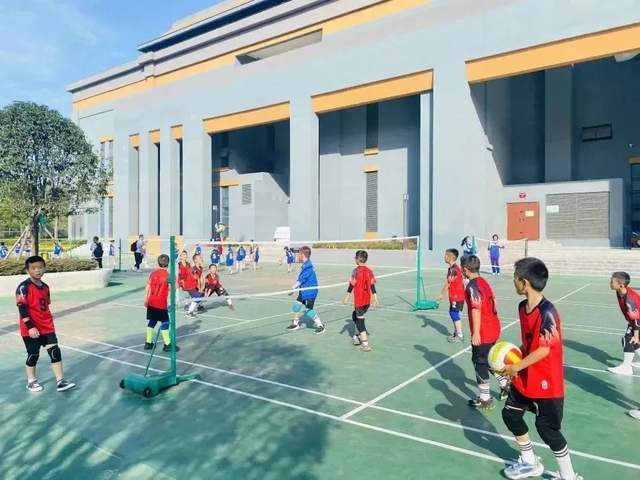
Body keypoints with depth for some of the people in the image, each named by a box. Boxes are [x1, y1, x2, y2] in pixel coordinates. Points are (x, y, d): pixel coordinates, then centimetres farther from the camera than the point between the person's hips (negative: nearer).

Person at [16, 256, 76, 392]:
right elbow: (22, 309, -18)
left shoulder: (45, 287, 8)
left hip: (47, 328, 6)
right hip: (31, 329, -6)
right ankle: (31, 381, 27)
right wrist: (31, 327, -23)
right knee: (33, 355, 7)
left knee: (55, 352, 0)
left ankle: (60, 382, 3)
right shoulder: (24, 287, -13)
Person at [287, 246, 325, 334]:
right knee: (297, 306, 15)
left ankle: (320, 325, 3)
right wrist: (295, 288, 16)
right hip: (303, 292, 10)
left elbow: (301, 280, -25)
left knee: (308, 310, -9)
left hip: (309, 292, -10)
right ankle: (295, 323, 31)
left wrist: (293, 288, -22)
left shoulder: (308, 266, -23)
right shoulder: (305, 265, 8)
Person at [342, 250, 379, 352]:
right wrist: (375, 298, 8)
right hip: (367, 300, 6)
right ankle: (356, 336, 30)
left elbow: (351, 285, -12)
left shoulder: (356, 271, -12)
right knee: (355, 315, 25)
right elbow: (372, 285, 5)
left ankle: (365, 344, -8)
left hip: (359, 300, -6)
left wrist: (347, 297, -6)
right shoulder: (369, 271, 4)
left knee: (360, 320, -2)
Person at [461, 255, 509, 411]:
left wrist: (476, 333, -22)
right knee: (490, 360, 24)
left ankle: (485, 400, 11)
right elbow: (492, 303, 15)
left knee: (480, 363, 3)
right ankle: (505, 386, 35)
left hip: (482, 333, -9)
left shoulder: (472, 286, -18)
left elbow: (476, 310, -23)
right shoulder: (483, 282, 8)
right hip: (494, 328, 9)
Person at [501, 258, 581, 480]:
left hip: (546, 383, -9)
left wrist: (516, 367, -16)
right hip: (525, 379, 9)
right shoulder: (522, 307, 0)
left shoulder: (547, 313, -27)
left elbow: (544, 350, -25)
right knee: (510, 414, 15)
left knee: (547, 429, 1)